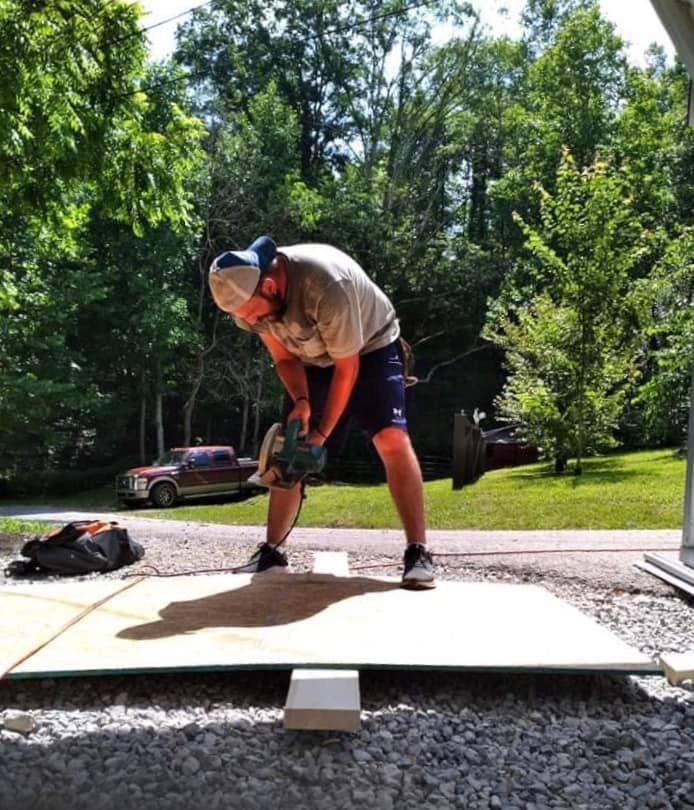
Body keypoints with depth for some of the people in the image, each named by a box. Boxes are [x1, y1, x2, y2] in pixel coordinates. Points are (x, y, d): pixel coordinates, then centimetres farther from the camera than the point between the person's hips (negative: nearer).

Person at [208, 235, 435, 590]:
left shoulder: (325, 286, -39)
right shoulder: (246, 291, -19)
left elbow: (347, 368, -28)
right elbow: (284, 357, -8)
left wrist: (322, 432, -22)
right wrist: (301, 401, -27)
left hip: (370, 348, -5)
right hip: (312, 361, 6)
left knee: (391, 439, -23)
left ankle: (418, 553, -19)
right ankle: (270, 550, 11)